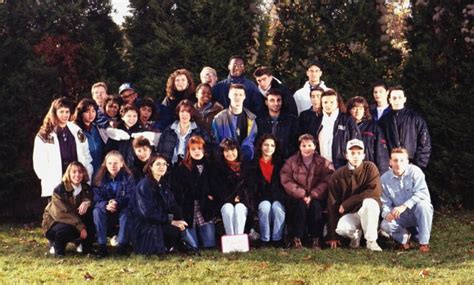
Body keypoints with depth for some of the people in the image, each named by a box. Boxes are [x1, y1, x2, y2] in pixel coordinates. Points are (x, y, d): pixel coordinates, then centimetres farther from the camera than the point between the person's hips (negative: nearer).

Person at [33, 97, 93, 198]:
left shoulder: (77, 132, 13)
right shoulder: (44, 136, 1)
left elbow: (87, 156, 14)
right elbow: (39, 163, -2)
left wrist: (88, 176, 4)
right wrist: (47, 179, -9)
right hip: (55, 185, -3)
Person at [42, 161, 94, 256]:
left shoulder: (86, 188, -3)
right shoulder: (59, 190, -19)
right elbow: (62, 213, -25)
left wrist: (87, 203, -37)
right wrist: (80, 227, -31)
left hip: (75, 221, 5)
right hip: (55, 222, -5)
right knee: (65, 229, -39)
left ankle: (86, 247, -8)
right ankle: (57, 245, -4)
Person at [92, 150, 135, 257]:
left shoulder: (128, 177, -9)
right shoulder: (100, 178, -5)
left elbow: (130, 197, -18)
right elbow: (96, 198, -12)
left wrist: (117, 203, -37)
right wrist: (106, 205, -34)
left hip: (122, 210, -2)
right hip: (106, 212, 2)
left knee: (127, 211, -34)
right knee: (96, 211, -29)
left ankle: (122, 245, -28)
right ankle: (102, 246, -28)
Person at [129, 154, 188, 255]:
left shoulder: (164, 184, 11)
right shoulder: (144, 185, -15)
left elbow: (172, 205, 5)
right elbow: (148, 212, -23)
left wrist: (180, 220, -15)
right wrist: (171, 221, -24)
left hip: (160, 220, 8)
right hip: (143, 224, -8)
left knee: (182, 226, -11)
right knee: (174, 230, -25)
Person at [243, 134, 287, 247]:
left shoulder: (280, 164, 13)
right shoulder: (252, 165, 10)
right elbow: (249, 187, 6)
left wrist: (280, 198, -6)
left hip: (277, 198, 1)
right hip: (261, 199, 0)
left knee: (277, 207, -33)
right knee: (265, 206, -34)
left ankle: (277, 239, -24)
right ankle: (264, 240, -23)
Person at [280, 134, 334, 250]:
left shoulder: (324, 163, 4)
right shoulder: (291, 162, 5)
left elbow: (326, 182, -10)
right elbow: (286, 181, -7)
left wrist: (312, 196, -23)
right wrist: (302, 194, -19)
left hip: (317, 198, 0)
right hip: (297, 198, 0)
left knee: (316, 205, -32)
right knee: (301, 205, -32)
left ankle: (316, 240, -23)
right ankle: (296, 239, -25)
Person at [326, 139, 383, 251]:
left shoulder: (370, 168, -8)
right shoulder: (338, 176, -5)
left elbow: (376, 191, -21)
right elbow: (332, 205, -5)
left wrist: (346, 203, -19)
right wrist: (332, 236, -9)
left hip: (368, 212, -1)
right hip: (349, 214, 1)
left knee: (369, 202, -35)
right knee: (341, 229, -31)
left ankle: (371, 240, -18)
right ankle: (356, 234, 6)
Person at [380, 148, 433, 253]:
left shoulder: (415, 171, -15)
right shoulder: (384, 179, -5)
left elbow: (423, 193, -27)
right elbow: (385, 203, 0)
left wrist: (405, 205, -38)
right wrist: (387, 213, -25)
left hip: (417, 212, -2)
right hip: (401, 216, 2)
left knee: (422, 204, -36)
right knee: (385, 225, -27)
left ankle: (424, 242, -21)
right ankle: (405, 238, 5)